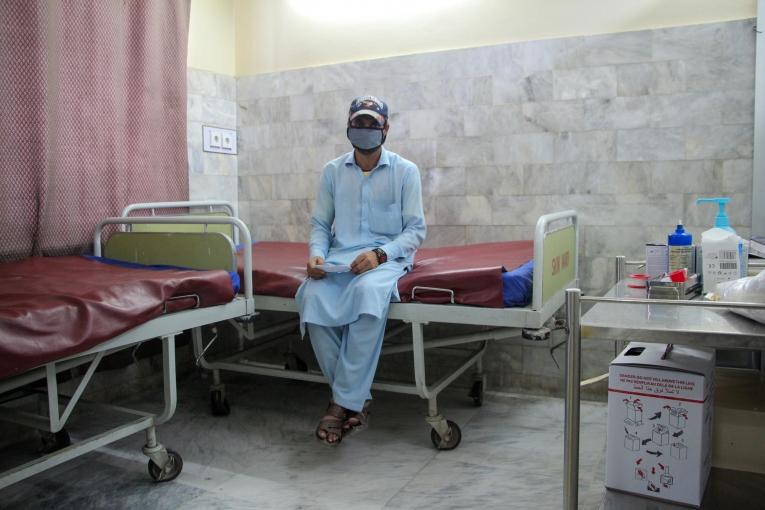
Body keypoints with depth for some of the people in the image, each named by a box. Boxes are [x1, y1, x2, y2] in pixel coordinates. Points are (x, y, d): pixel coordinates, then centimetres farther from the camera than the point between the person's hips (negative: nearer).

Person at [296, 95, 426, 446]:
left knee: (368, 290, -39)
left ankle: (343, 401, -27)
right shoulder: (332, 171, 12)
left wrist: (380, 254, -19)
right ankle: (357, 399, -17)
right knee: (313, 297, -31)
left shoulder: (405, 171, 3)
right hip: (339, 257, 3)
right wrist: (316, 254, -10)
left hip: (387, 257, -2)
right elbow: (320, 224, 13)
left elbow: (416, 229, -1)